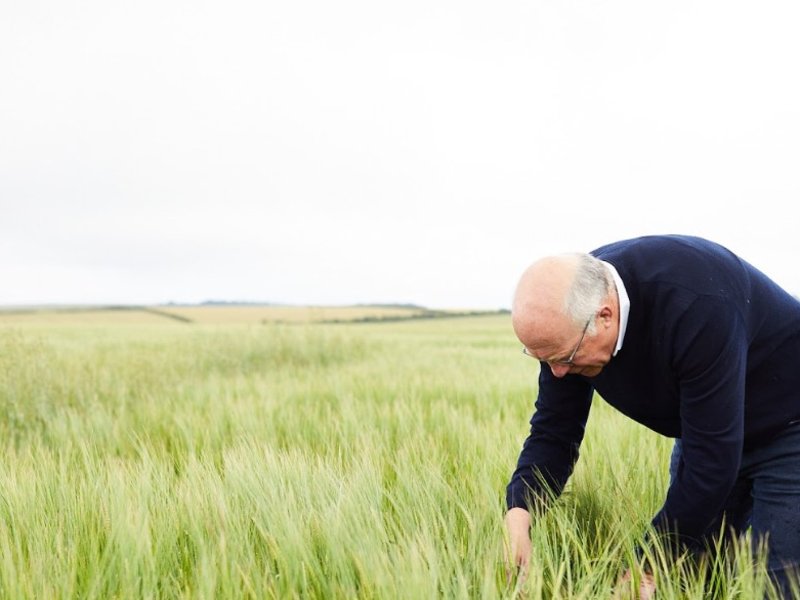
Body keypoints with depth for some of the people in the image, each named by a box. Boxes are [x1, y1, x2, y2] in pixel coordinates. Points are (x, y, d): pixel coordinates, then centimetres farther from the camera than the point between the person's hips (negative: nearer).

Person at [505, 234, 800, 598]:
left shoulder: (695, 305, -38)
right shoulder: (568, 314, -17)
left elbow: (712, 457, -34)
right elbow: (553, 431, -10)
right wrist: (518, 512, -28)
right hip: (706, 429, 7)